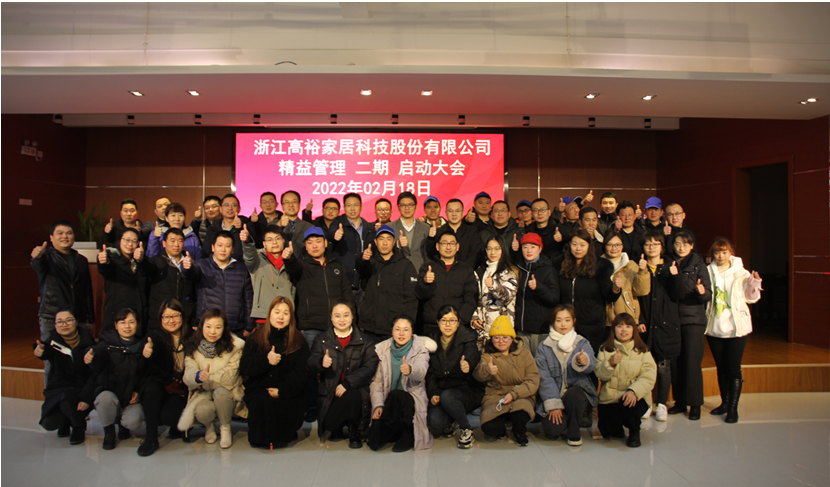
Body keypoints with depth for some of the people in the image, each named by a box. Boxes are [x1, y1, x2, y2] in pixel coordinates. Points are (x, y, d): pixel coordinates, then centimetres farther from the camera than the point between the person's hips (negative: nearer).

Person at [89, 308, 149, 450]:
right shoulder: (107, 343, -3)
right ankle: (109, 431, -3)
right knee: (105, 398, -35)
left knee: (134, 422, -26)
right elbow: (98, 366, -23)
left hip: (131, 398, 1)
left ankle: (123, 423, 16)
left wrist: (139, 392, -4)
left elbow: (146, 374, 11)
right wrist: (91, 359, -46)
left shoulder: (142, 346, 3)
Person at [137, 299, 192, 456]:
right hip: (161, 384, 1)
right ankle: (151, 438, -17)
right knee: (151, 388, -33)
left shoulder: (190, 336, -2)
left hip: (181, 390, -1)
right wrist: (148, 351, -54)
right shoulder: (156, 335, -5)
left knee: (167, 415, -26)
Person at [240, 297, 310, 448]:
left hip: (288, 393, -1)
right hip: (259, 389, 1)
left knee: (287, 407, -30)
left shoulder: (299, 342, 5)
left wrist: (282, 391, -16)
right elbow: (244, 368, 1)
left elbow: (300, 373, -3)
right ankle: (260, 437, -3)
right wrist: (265, 361, -16)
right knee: (260, 404, -30)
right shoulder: (255, 339, 10)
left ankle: (282, 437, 1)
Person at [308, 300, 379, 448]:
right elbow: (310, 366, 0)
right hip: (329, 393, 2)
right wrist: (321, 363, -26)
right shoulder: (321, 340, 10)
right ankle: (337, 429, 23)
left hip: (355, 390, -2)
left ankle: (355, 433, -5)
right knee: (327, 424, -18)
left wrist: (347, 383, -20)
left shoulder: (365, 341, 4)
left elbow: (370, 368, -8)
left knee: (351, 395, -34)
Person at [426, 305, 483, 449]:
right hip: (442, 391, 3)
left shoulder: (467, 338, -4)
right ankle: (450, 422, 11)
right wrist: (433, 393, -9)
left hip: (468, 390, -3)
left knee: (447, 397, -36)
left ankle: (466, 430, -8)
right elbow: (430, 373, 10)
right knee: (434, 421, -27)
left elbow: (472, 356, -28)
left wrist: (467, 364, -52)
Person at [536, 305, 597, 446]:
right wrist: (553, 405, -14)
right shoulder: (544, 347, 5)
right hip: (553, 396, 0)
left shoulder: (582, 343, 6)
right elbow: (544, 378, -3)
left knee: (573, 393, -35)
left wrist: (583, 361, -40)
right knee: (552, 430, -25)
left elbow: (591, 365, -16)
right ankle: (562, 421, 14)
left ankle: (574, 432, -7)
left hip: (578, 393, 0)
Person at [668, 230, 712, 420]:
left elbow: (708, 296, -5)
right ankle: (679, 401, 18)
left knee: (692, 362, -4)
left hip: (693, 319, -3)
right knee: (675, 362, 5)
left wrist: (702, 292, -24)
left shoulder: (698, 265, 0)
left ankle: (695, 404, 8)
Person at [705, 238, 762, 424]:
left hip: (736, 327, -2)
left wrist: (754, 284, -12)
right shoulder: (708, 272, 4)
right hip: (714, 327, 2)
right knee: (721, 367, 13)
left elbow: (751, 298, 4)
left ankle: (733, 408, 5)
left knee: (733, 368, -3)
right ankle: (725, 402, 27)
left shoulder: (741, 273, 0)